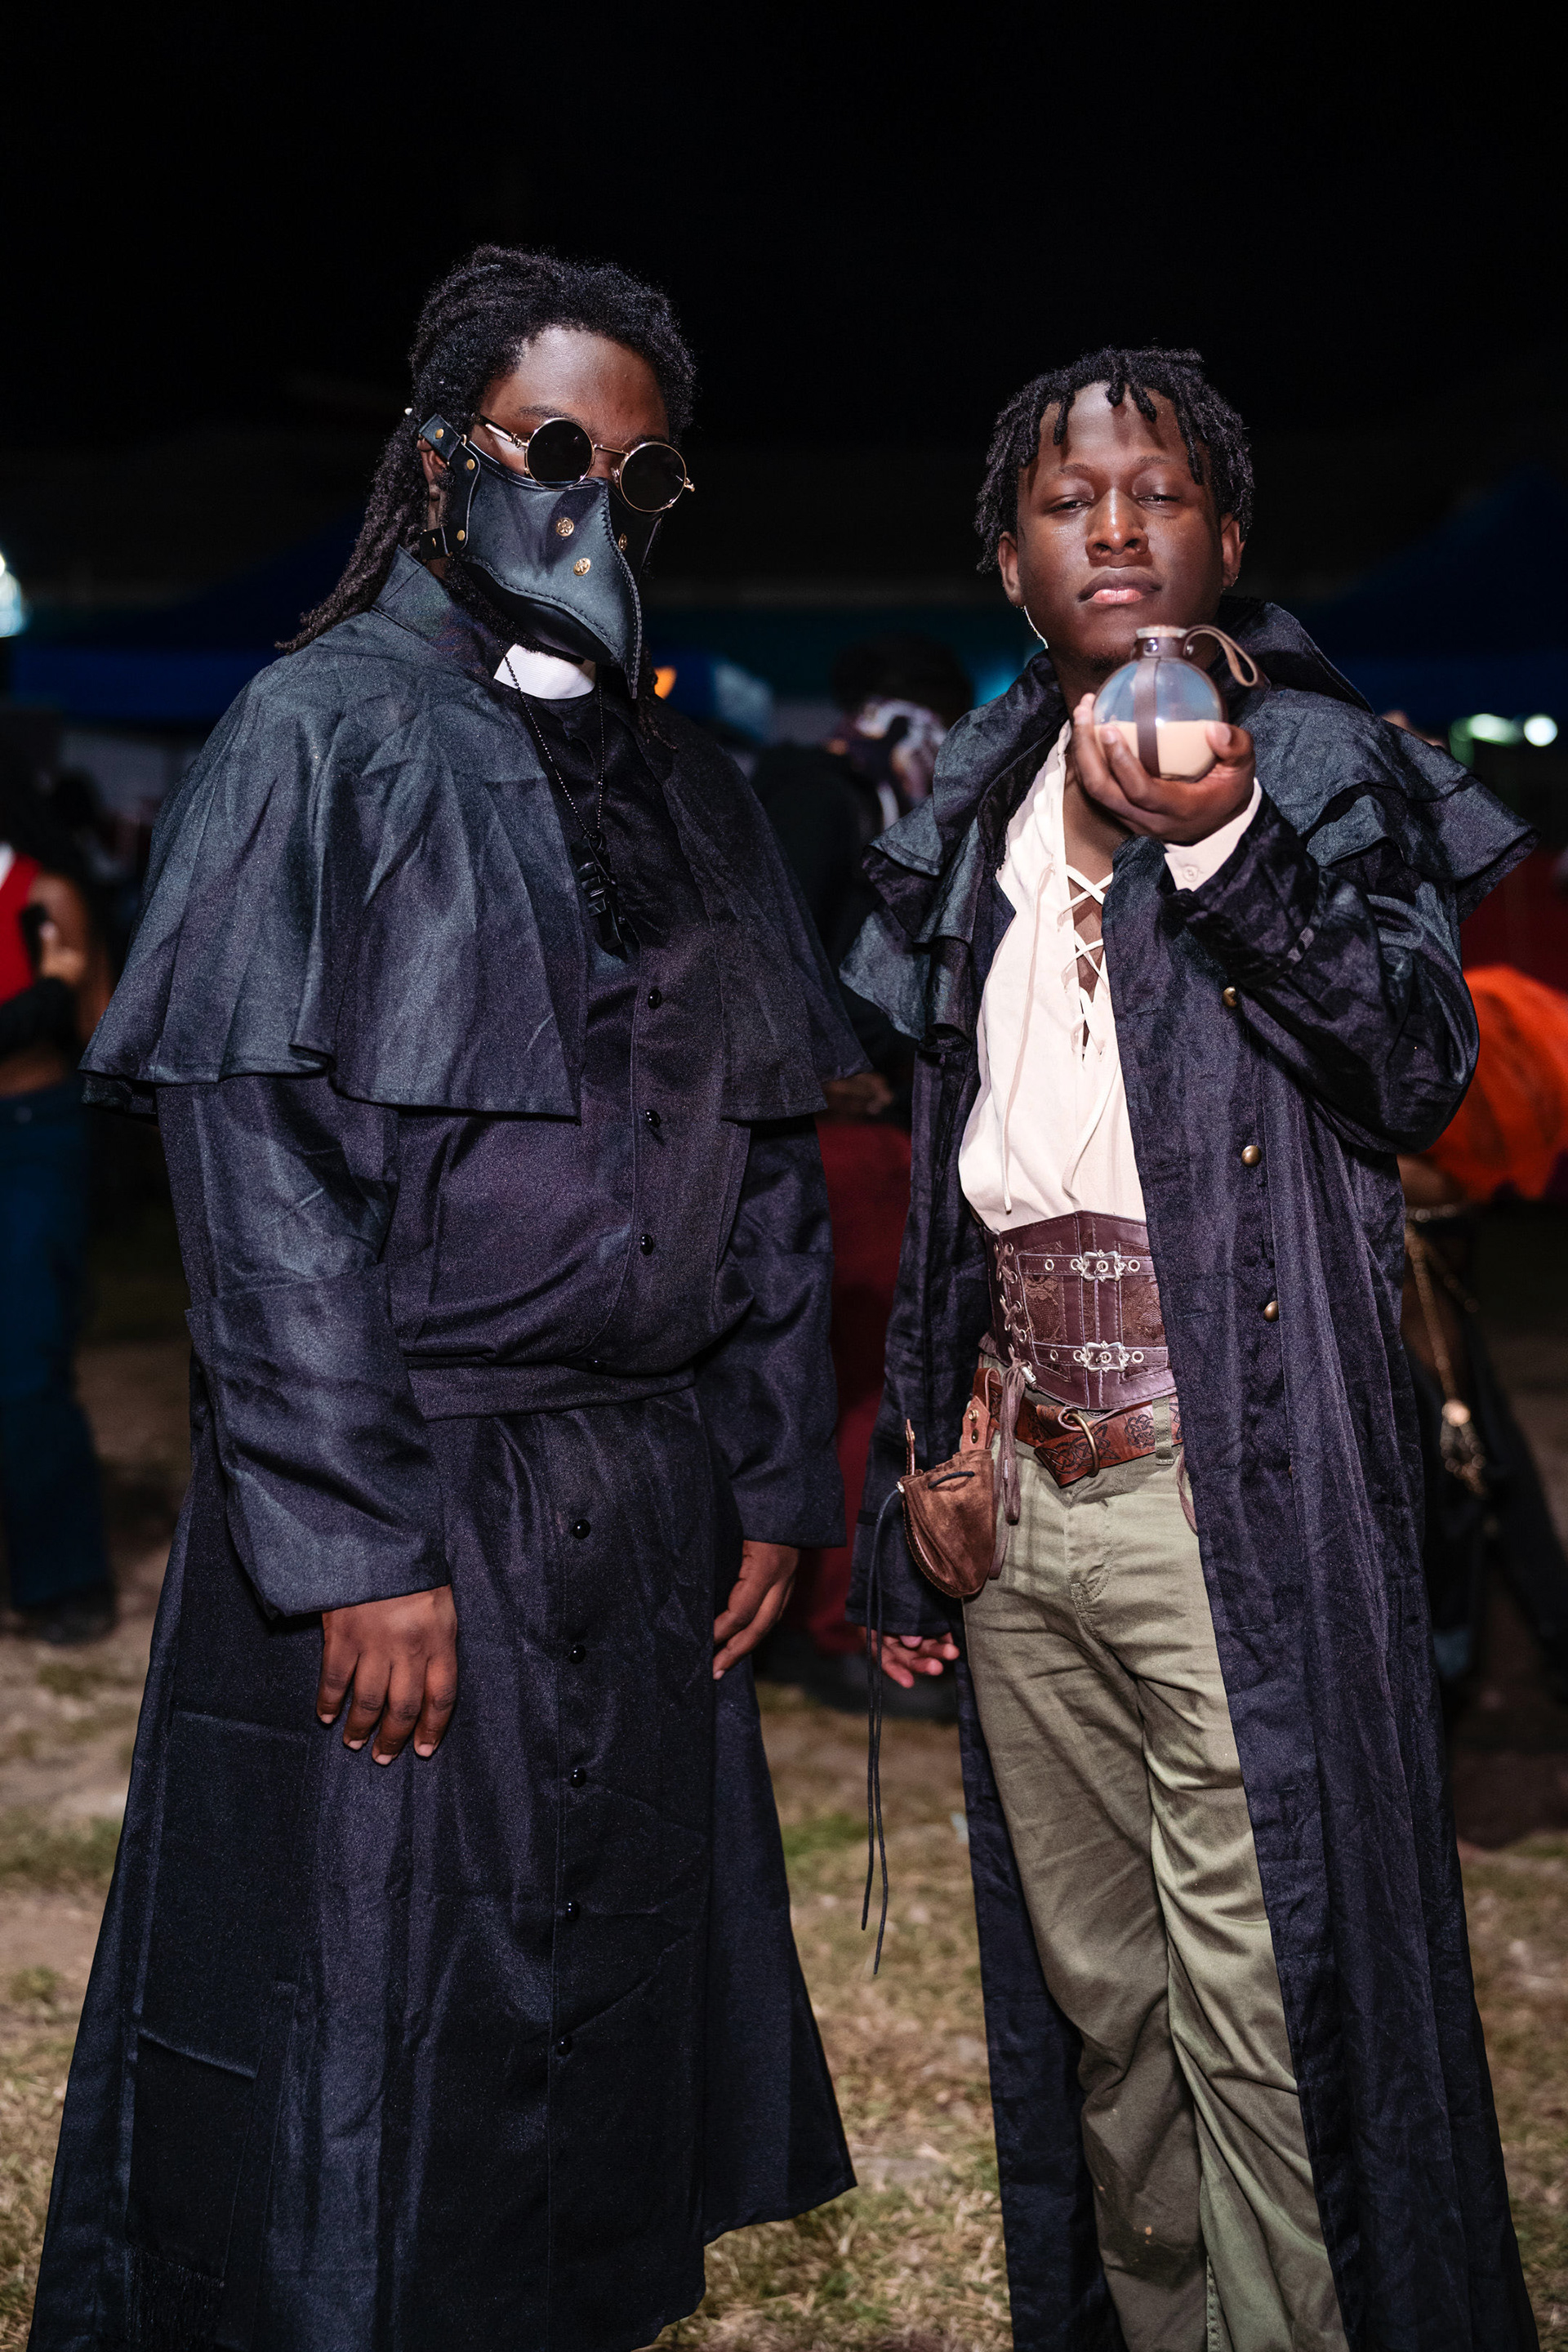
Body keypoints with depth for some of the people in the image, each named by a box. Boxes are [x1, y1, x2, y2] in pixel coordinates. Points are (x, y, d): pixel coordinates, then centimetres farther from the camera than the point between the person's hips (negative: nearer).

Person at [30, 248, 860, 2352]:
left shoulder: (685, 788, 14)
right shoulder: (324, 736, -5)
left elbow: (770, 1161, 15)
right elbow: (263, 1172, -13)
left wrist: (778, 1479, 8)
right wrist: (359, 1549, -18)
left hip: (649, 1514, 6)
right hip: (405, 1492, -6)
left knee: (626, 2004, 14)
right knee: (370, 2040, 3)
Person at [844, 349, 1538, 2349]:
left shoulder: (1316, 761, 1)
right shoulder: (978, 815, 15)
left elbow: (1420, 1075, -12)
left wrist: (1218, 845, -23)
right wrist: (905, 1492, 15)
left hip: (1229, 1483, -5)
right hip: (1018, 1485, 5)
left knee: (1263, 1995, -3)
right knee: (1095, 1996, 14)